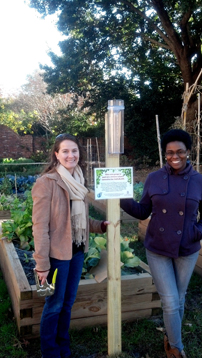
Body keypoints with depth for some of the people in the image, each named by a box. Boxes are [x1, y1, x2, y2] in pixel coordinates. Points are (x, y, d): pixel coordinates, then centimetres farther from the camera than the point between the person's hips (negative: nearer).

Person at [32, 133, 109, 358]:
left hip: (77, 250, 7)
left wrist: (101, 226, 2)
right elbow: (40, 226, -18)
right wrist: (42, 264, -18)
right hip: (58, 253, -7)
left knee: (68, 301, 19)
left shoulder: (77, 181, 7)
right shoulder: (46, 182, -17)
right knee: (54, 304, 9)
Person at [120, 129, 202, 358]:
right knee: (170, 302, 1)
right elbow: (143, 212, 0)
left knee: (179, 299, 18)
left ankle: (170, 338, 44)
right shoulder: (153, 179, -7)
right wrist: (122, 199, -15)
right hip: (157, 250, -1)